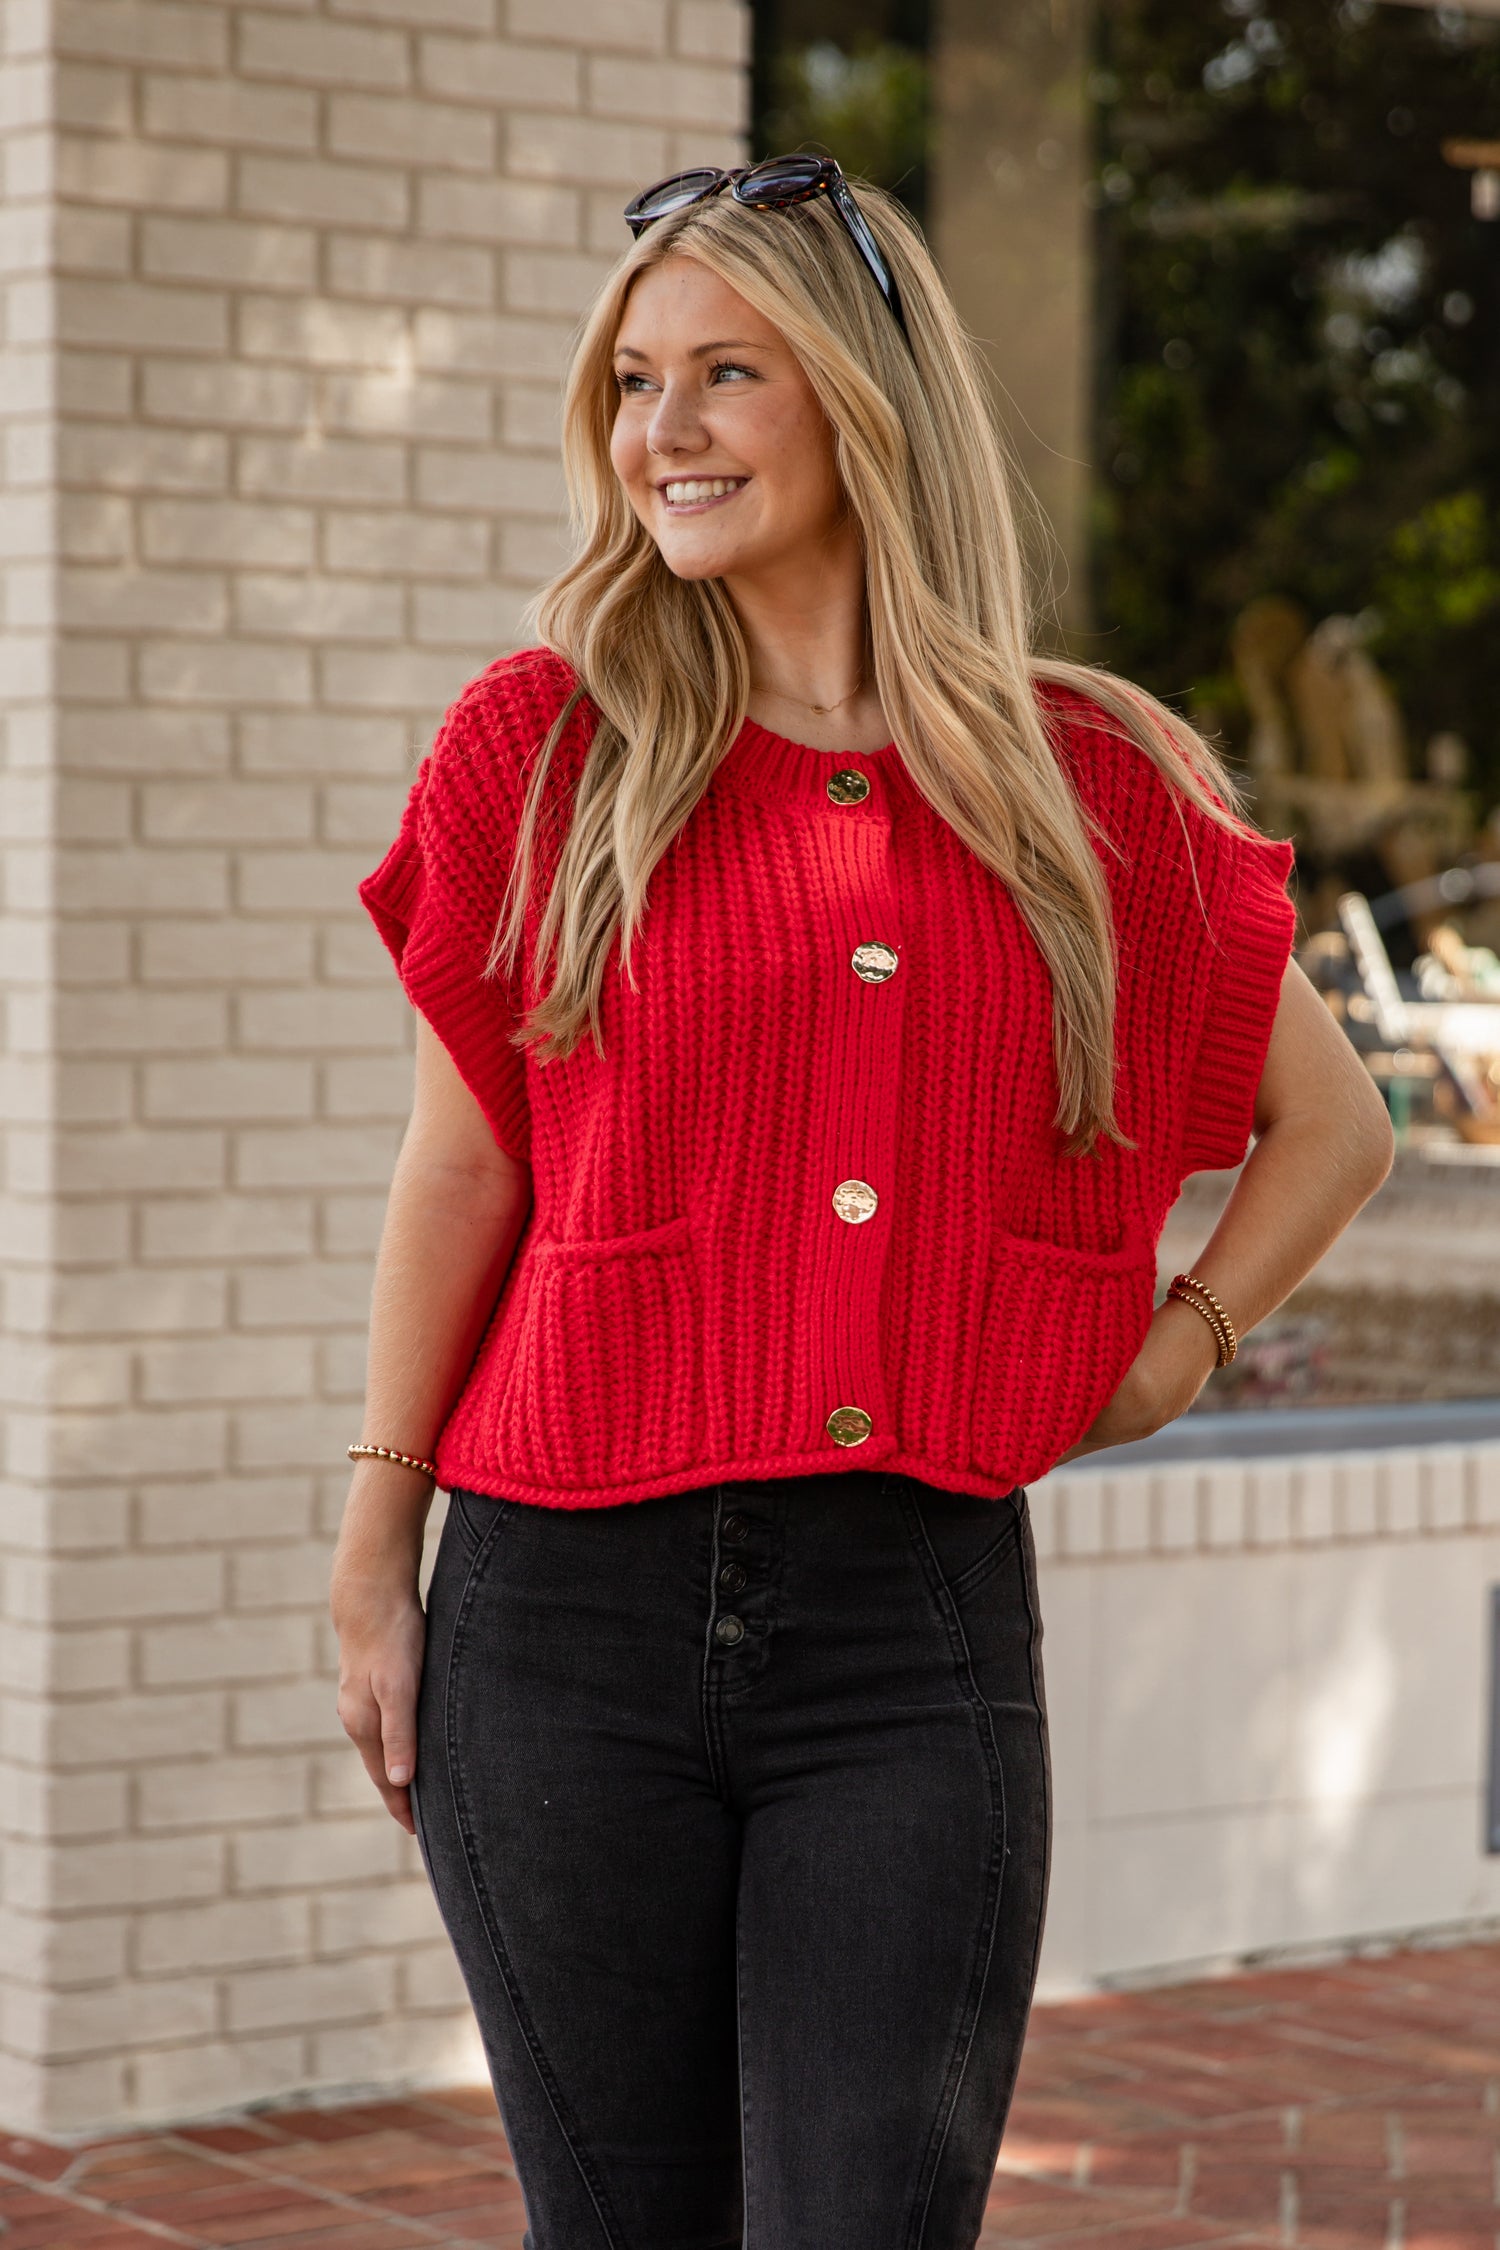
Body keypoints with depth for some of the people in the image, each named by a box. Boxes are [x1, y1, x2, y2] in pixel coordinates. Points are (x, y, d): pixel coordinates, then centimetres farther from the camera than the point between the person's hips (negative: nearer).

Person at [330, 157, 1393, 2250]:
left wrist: (1174, 1347, 5)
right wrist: (375, 1566, 3)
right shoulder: (541, 744, 4)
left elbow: (1335, 1123, 19)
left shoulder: (1099, 784, 6)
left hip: (918, 1624, 0)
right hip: (573, 1612, 0)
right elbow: (461, 1165, 5)